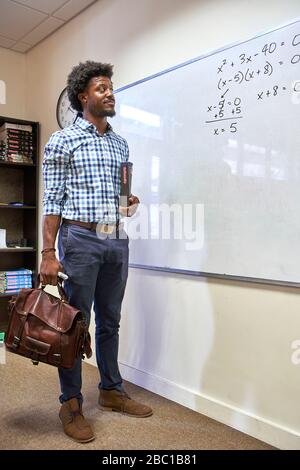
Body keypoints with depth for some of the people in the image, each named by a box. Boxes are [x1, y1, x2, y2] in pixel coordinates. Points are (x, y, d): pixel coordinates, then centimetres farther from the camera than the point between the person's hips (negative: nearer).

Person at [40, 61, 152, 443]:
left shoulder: (120, 143, 15)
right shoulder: (63, 140, -2)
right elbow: (52, 200, -7)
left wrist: (130, 200, 0)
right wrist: (48, 254, -13)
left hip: (117, 240, 6)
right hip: (81, 238, -5)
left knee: (110, 321, 14)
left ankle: (111, 391, 29)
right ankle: (71, 404, 17)